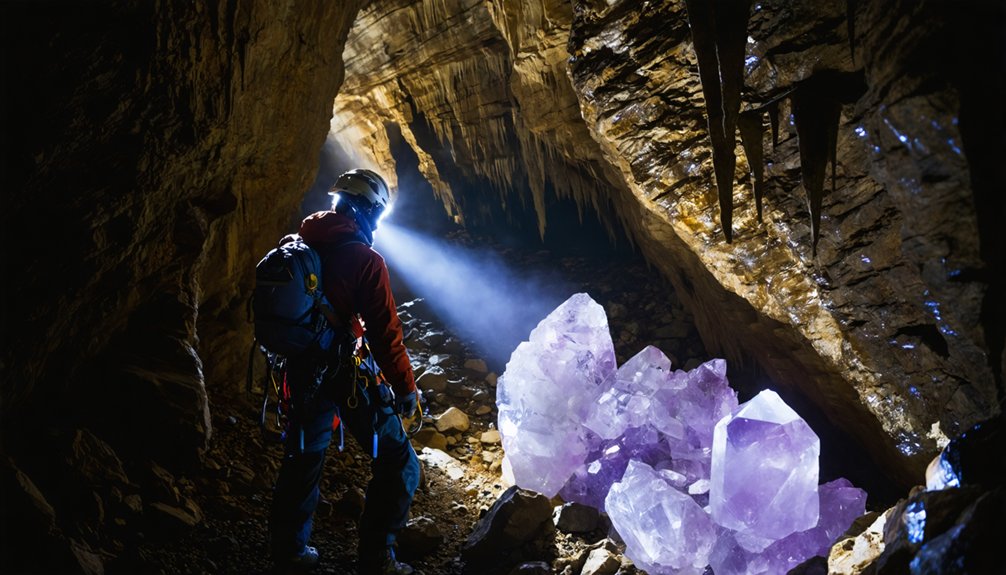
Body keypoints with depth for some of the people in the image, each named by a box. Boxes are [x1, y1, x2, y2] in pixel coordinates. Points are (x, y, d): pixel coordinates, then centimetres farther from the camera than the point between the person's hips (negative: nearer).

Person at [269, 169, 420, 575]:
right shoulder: (364, 260, -17)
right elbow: (384, 332, -18)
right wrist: (405, 387, -9)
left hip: (304, 370, 8)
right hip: (348, 374, -7)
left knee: (303, 457, 23)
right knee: (398, 465, 5)